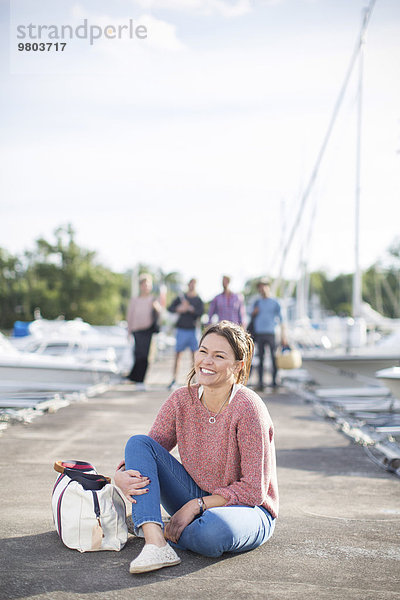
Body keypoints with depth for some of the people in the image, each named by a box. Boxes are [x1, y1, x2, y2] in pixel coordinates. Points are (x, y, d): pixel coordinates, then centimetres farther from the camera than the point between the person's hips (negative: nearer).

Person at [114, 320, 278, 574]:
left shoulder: (248, 408, -21)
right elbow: (147, 452, 1)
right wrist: (122, 474, -21)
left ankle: (156, 531, -6)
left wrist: (197, 505, -23)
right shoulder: (182, 400, -5)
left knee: (214, 528, -42)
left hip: (247, 508, -5)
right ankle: (155, 544, -28)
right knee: (138, 442, -12)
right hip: (197, 502, 5)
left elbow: (253, 490, -19)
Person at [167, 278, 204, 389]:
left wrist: (189, 308, -20)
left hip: (193, 329, -1)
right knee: (178, 355, 1)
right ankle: (174, 380, 6)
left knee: (195, 354, -4)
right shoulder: (180, 298, 10)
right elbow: (170, 308, 3)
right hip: (181, 329, 1)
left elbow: (201, 312, -9)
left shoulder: (199, 300, 6)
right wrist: (179, 309, -16)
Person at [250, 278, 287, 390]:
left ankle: (274, 381, 7)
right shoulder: (257, 302, 12)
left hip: (271, 334, -3)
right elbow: (252, 317, 21)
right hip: (259, 334, 3)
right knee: (261, 359, 4)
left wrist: (283, 335, -7)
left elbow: (281, 319, -1)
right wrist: (254, 313, -2)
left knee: (274, 358, -2)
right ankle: (260, 383, 7)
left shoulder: (275, 303, 2)